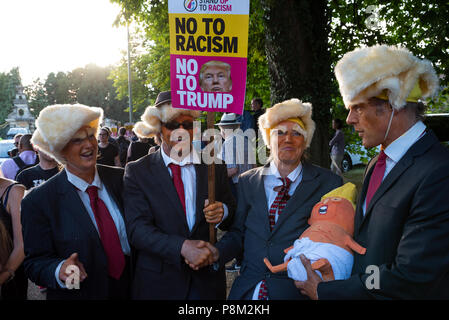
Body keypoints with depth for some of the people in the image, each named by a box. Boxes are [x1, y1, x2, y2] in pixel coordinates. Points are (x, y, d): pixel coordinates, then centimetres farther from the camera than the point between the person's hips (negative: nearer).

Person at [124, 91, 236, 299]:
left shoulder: (214, 167, 2)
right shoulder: (137, 171, -4)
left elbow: (233, 218, 7)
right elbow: (137, 229, -14)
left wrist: (223, 212, -16)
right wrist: (182, 247, -27)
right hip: (158, 283, -2)